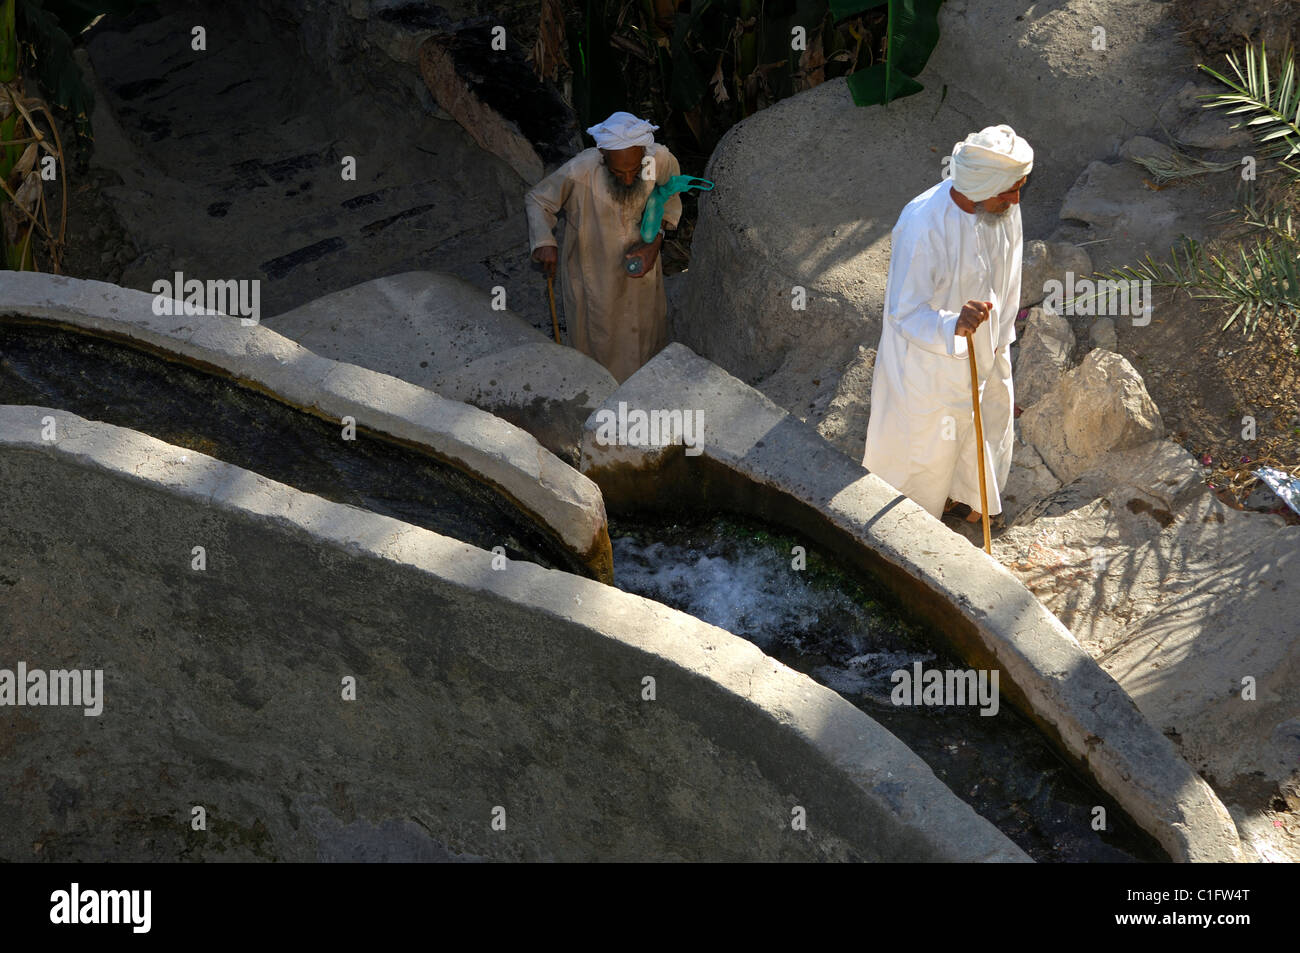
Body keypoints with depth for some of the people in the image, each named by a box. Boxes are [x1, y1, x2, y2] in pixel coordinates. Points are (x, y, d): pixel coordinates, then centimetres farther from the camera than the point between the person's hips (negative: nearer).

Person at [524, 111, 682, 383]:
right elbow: (537, 200, -12)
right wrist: (544, 242, -29)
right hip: (593, 276, -3)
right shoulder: (578, 173, -33)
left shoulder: (661, 160, -25)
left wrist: (655, 243, -17)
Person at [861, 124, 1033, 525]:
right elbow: (905, 312, -32)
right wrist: (954, 326, -51)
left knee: (986, 419, 28)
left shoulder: (1004, 207, -14)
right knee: (926, 443, 14)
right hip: (929, 357, -7)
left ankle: (964, 492, 57)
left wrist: (999, 338, 13)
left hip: (983, 352, 7)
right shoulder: (922, 226, -36)